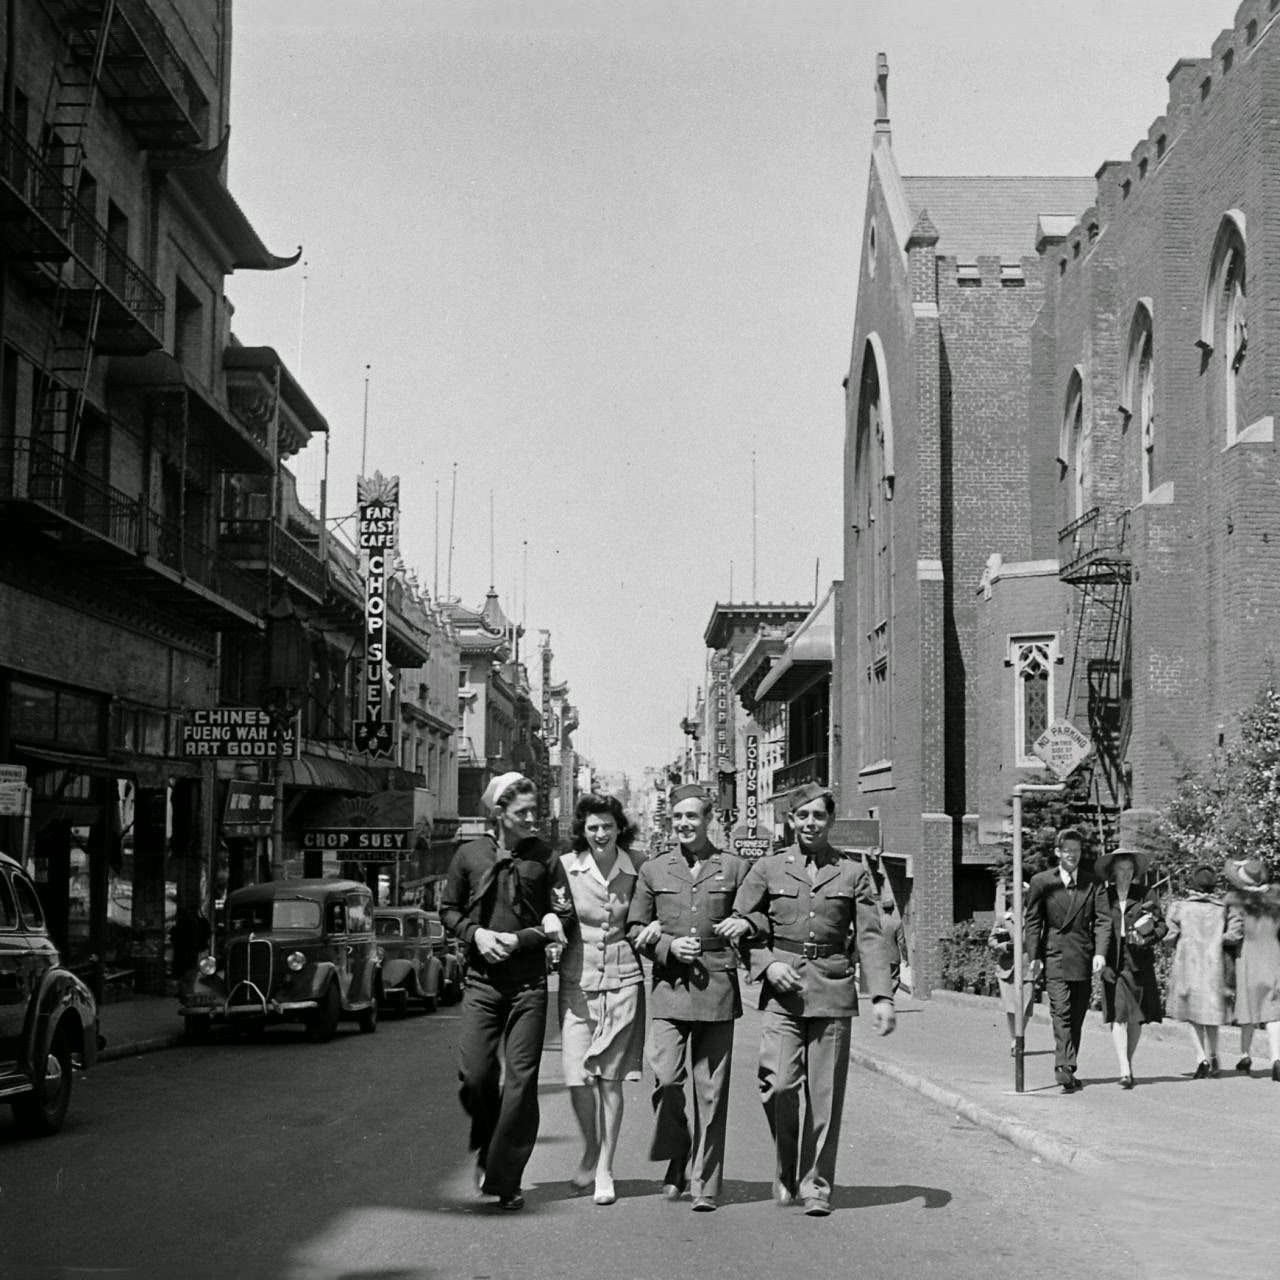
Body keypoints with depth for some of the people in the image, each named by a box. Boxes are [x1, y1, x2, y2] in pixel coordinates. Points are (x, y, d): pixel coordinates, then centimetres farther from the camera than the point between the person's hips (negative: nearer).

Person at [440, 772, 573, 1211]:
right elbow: (448, 910, 13)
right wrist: (476, 933, -6)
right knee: (475, 1073, -6)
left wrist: (519, 938, -10)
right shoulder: (469, 855, 5)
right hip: (482, 979, 0)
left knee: (521, 1080, -2)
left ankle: (506, 1179, 6)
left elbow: (563, 918, 2)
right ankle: (487, 1147, 24)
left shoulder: (544, 858, 3)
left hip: (529, 982, 0)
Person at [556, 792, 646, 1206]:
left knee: (611, 1078, 2)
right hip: (577, 981, 0)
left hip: (622, 981, 0)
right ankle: (590, 1152, 22)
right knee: (577, 1077, -5)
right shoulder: (566, 867, 0)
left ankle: (604, 1169, 12)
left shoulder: (635, 871, 2)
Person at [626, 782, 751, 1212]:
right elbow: (635, 928, 12)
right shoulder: (653, 870, 12)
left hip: (717, 987, -1)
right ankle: (677, 1160, 12)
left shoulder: (734, 868, 9)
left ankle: (704, 1184, 8)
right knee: (665, 1078, -12)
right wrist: (668, 946, -5)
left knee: (711, 1090, 0)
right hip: (668, 987, 1)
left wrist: (744, 923, -8)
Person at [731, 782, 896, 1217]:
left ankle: (815, 1185, 14)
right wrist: (767, 964, -7)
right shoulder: (767, 869, 7)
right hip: (782, 990, 0)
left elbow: (870, 937, 4)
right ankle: (785, 1170, 10)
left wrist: (882, 996, -6)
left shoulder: (853, 873, 7)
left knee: (825, 1093, 1)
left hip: (833, 992, 1)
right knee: (779, 1083, -13)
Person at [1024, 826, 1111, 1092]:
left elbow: (1102, 920, 3)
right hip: (1054, 958, -2)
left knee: (1076, 1017, 8)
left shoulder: (1092, 883, 8)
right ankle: (1064, 1068, -22)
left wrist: (1100, 953, -11)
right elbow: (1032, 921, 3)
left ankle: (1068, 1070, 17)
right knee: (1061, 1013, -15)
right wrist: (1034, 957, -5)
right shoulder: (1041, 882, 4)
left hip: (1084, 960, 3)